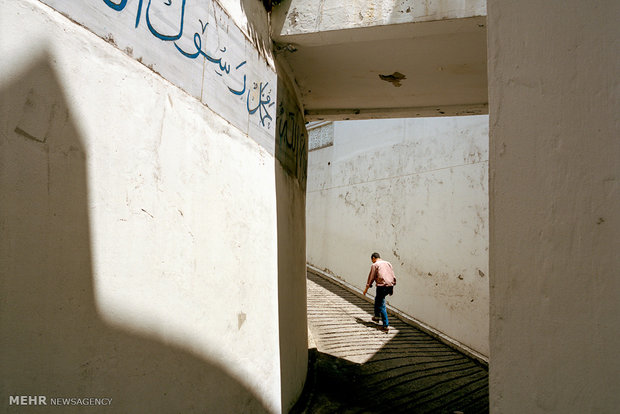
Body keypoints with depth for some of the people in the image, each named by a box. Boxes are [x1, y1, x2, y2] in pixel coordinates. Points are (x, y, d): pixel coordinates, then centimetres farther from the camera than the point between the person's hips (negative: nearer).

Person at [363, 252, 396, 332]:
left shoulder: (375, 265, -1)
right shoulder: (388, 263, 18)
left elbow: (371, 277, 0)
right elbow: (393, 276, 18)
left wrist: (366, 288, 11)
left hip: (382, 286, -7)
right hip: (390, 285, 7)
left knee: (381, 305, 0)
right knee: (377, 299, 29)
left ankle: (386, 325, -4)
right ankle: (377, 316, 34)